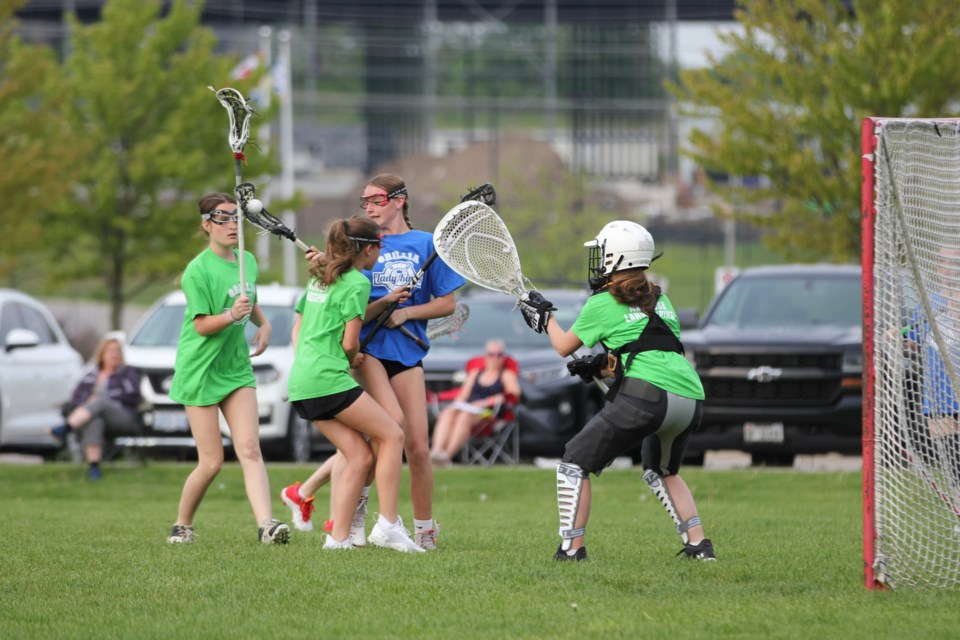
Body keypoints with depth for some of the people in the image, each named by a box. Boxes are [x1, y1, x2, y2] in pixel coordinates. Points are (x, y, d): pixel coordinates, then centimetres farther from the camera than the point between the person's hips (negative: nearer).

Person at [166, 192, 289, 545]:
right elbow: (202, 326, -14)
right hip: (200, 370, -5)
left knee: (249, 449, -11)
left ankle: (266, 524, -24)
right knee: (211, 462, -4)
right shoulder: (197, 270, -12)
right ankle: (182, 525, 17)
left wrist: (263, 323, 7)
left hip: (236, 369, 5)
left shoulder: (247, 261, 9)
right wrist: (231, 315, -31)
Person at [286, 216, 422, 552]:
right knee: (391, 435, -1)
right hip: (328, 377, -9)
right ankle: (388, 525, -6)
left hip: (300, 382, 9)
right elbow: (350, 342, -9)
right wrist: (354, 358, 12)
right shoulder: (357, 283, -7)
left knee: (360, 455, 8)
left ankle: (338, 538, 1)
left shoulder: (319, 279, 20)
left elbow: (297, 329, 24)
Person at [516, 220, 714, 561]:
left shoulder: (602, 304, 6)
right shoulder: (660, 300, 23)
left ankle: (572, 547, -2)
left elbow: (564, 347, 19)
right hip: (690, 397, 7)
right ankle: (698, 543, 18)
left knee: (575, 463, 7)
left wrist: (544, 316, 37)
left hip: (645, 395, -7)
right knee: (662, 472, 31)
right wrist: (601, 366, 31)